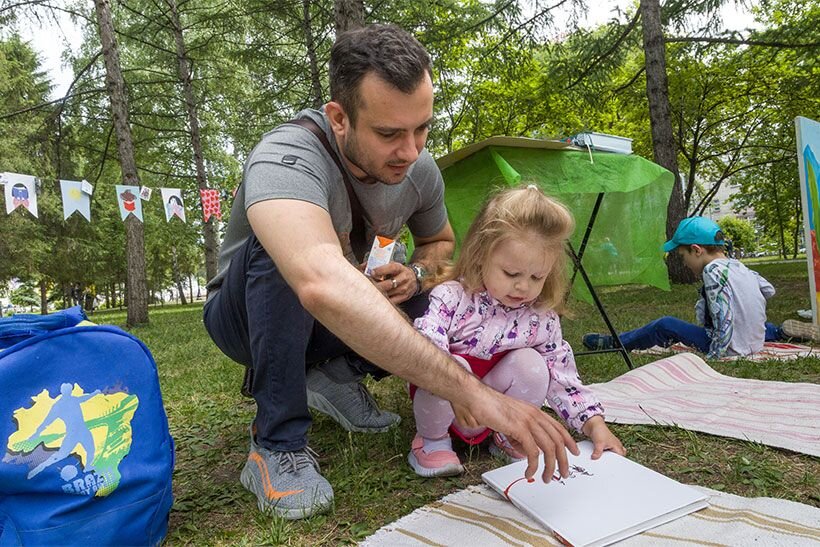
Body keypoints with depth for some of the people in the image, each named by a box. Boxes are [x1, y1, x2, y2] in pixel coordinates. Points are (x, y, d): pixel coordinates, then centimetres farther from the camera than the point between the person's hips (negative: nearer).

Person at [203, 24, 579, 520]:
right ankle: (278, 445, -22)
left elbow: (442, 244, 7)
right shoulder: (286, 158, -35)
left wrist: (415, 274, -19)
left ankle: (337, 376, 3)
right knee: (281, 252, -37)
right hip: (250, 318, -4)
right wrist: (472, 390, -56)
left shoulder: (420, 171, -14)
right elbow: (323, 284, -55)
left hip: (339, 323, 5)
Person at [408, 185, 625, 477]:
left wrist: (594, 424, -12)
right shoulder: (452, 297, -18)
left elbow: (563, 379, -2)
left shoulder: (541, 321, -8)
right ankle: (431, 439, -6)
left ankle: (508, 437, 2)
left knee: (530, 363, -23)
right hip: (442, 404, -2)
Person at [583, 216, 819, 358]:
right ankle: (782, 331, 35)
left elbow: (723, 319, -27)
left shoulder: (712, 271, -21)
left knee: (665, 325, -3)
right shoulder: (738, 265, 2)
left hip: (732, 348, -8)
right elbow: (769, 290, 16)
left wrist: (715, 355, -22)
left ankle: (614, 343, 5)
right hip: (755, 339, 8)